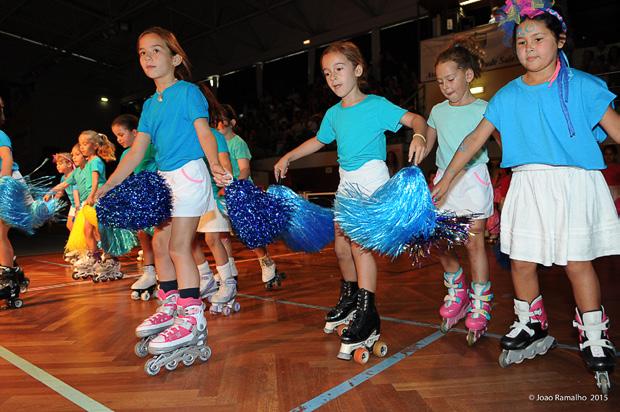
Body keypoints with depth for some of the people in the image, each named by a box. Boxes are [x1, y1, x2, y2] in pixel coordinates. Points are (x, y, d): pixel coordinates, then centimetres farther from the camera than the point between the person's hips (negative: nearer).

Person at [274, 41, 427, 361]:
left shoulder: (376, 104, -7)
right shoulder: (333, 113, 11)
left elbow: (414, 118, -16)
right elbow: (318, 141, 27)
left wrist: (419, 135, -37)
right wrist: (288, 157, 26)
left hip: (371, 178, -7)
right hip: (347, 181, 7)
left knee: (359, 242, -17)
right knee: (341, 245, 11)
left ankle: (367, 315, -9)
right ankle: (349, 298, 34)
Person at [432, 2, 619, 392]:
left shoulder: (581, 85, -1)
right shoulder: (507, 95, 8)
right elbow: (476, 138, 8)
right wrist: (446, 178, 7)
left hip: (575, 184, -3)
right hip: (527, 186, 3)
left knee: (578, 262, 2)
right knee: (521, 260, 6)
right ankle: (532, 327, 28)